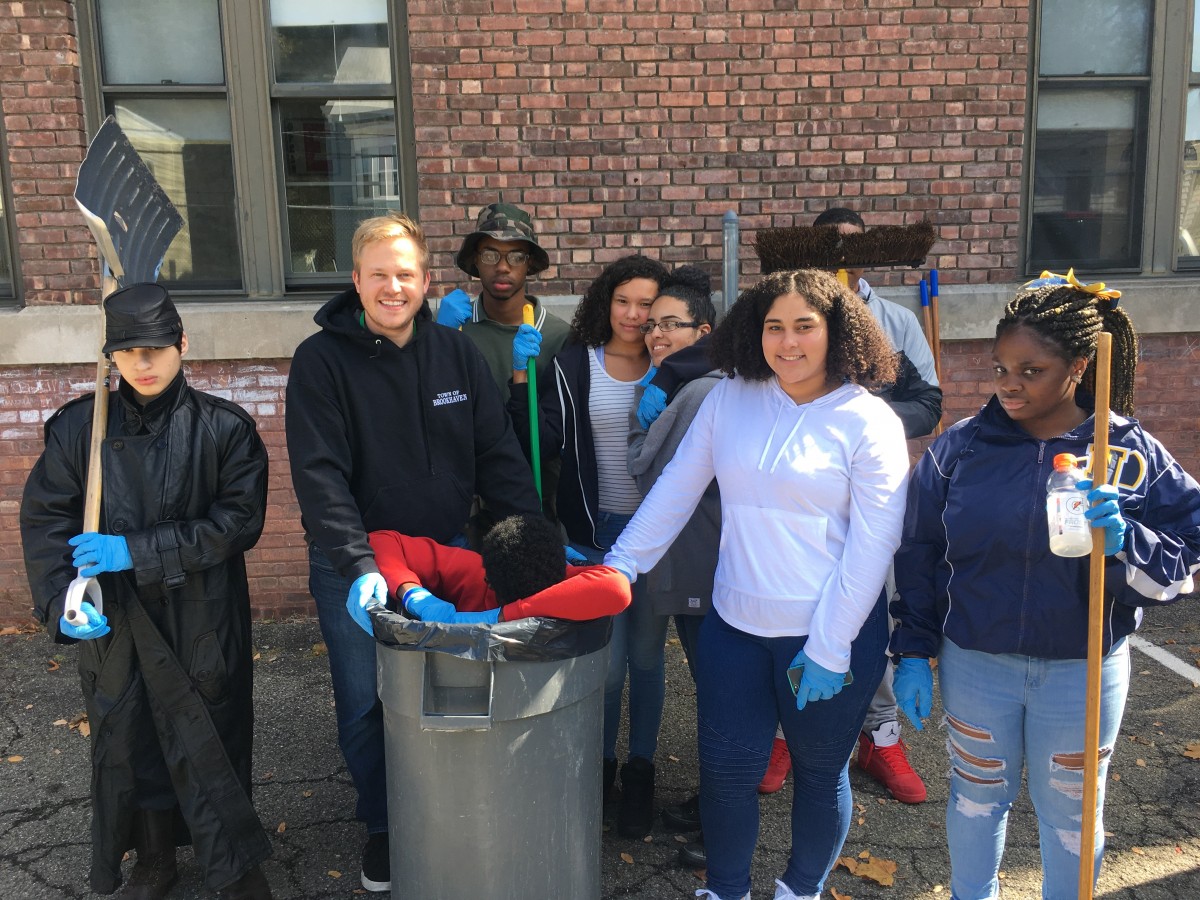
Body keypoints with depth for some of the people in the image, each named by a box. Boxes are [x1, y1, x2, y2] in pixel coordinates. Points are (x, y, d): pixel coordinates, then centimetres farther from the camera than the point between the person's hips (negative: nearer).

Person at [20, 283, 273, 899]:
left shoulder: (224, 427, -7)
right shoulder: (78, 427, 0)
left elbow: (240, 520, -12)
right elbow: (44, 519, 0)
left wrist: (136, 550, -17)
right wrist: (61, 601, -14)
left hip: (203, 622, -2)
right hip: (112, 622, 3)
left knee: (210, 739, 6)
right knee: (127, 742, 14)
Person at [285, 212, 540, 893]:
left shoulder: (456, 352, 1)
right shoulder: (322, 359, -10)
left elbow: (498, 455, 0)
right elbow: (320, 476, -17)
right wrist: (359, 565, -28)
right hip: (354, 568, -2)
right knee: (366, 709, 8)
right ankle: (385, 825, 33)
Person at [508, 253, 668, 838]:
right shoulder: (575, 365, -2)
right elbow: (544, 443, -10)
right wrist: (521, 380, -20)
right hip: (598, 531, -1)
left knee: (646, 657, 11)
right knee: (607, 661, 2)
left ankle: (640, 773, 29)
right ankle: (600, 765, 27)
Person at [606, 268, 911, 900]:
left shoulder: (868, 421, -9)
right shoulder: (729, 398, 2)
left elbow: (872, 544, -11)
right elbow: (675, 489, 6)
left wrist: (828, 648, -13)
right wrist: (619, 563, 1)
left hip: (831, 634, -2)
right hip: (735, 626, 3)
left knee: (820, 773, 16)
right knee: (726, 772, 10)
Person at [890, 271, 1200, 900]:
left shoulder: (1135, 455, -8)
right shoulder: (960, 447, -7)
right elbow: (918, 554, 0)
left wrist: (1124, 541, -27)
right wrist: (913, 653, 0)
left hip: (1084, 672, 0)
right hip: (975, 664, 1)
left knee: (1071, 814, 17)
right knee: (976, 799, 19)